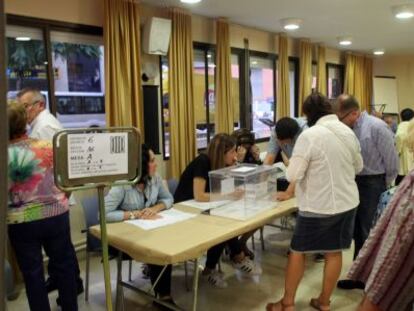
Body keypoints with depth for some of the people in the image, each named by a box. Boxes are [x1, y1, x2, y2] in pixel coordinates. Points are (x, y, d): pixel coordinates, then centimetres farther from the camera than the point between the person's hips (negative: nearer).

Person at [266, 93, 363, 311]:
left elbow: (293, 174, -17)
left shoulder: (309, 135, -18)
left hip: (318, 206, -6)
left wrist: (311, 169, 3)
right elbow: (358, 166, 16)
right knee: (334, 252, 15)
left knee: (297, 251, 9)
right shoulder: (348, 132, 3)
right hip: (347, 202, 6)